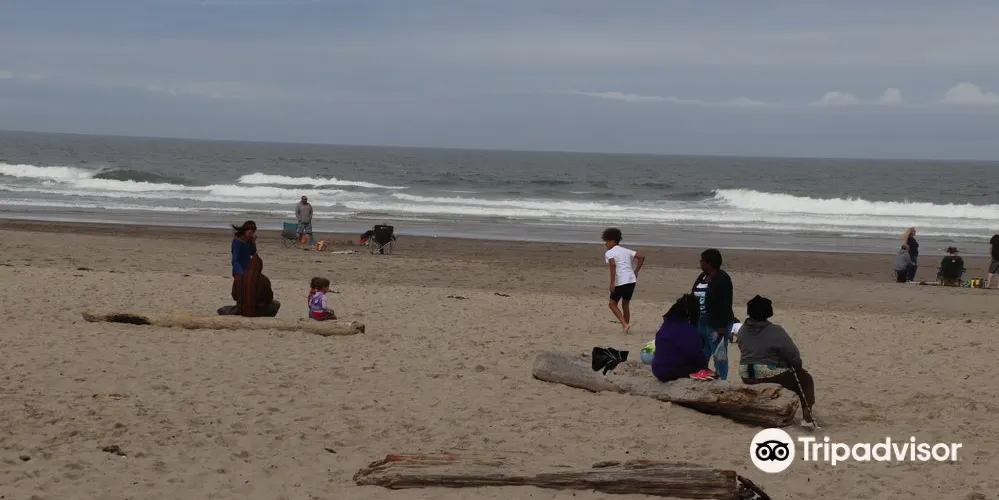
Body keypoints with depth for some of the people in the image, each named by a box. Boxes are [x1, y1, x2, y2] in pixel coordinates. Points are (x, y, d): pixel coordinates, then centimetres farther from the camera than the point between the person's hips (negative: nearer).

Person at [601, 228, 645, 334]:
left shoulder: (609, 253, -1)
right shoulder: (626, 251, 19)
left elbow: (612, 265, -19)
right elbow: (641, 257, 12)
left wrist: (612, 283, -19)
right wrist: (636, 272, 16)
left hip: (620, 282, -6)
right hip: (632, 280, 6)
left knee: (612, 304, 8)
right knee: (625, 304, 20)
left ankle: (625, 324, -7)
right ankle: (626, 324, 22)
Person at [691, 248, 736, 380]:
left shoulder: (722, 279, -14)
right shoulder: (702, 277, 12)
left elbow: (725, 306, -18)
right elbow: (694, 299, 18)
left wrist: (721, 329, -22)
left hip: (716, 326, -9)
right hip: (700, 324, 9)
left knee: (719, 358, -2)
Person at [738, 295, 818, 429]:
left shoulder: (742, 330, 3)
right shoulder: (776, 332, -15)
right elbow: (794, 356, -12)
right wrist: (799, 369, 6)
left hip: (747, 377, 7)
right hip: (770, 376, -7)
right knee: (806, 379, 12)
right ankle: (807, 415, -3)